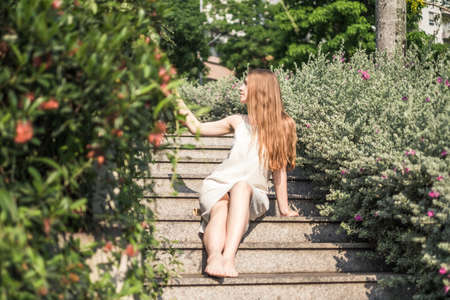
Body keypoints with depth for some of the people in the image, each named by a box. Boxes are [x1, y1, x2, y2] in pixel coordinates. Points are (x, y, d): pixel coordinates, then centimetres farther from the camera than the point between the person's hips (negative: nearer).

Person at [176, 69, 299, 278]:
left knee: (242, 186, -38)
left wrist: (284, 208, 4)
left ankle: (229, 256, -57)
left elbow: (279, 169, 6)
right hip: (218, 185, 2)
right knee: (220, 212, -33)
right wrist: (180, 105, 25)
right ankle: (214, 257, -63)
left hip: (254, 193, -2)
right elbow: (197, 128, 26)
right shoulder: (238, 122, 14)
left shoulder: (282, 126, 6)